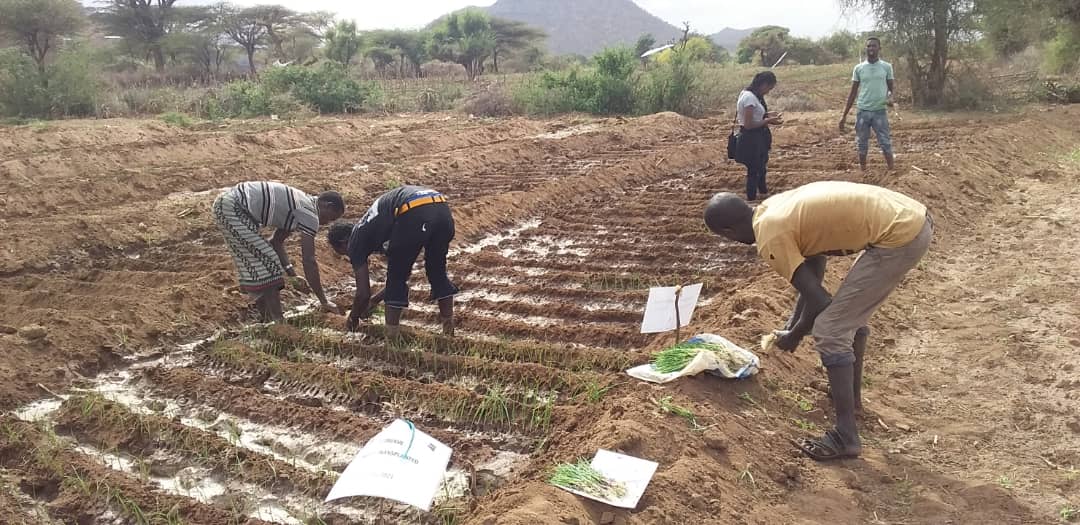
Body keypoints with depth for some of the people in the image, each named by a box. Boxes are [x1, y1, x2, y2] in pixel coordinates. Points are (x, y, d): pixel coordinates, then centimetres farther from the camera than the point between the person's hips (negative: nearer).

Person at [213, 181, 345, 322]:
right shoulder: (310, 214, -13)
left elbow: (277, 242, 21)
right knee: (267, 263, -7)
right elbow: (309, 261, -14)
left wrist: (291, 273, 15)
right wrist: (323, 301, -9)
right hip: (233, 208, -11)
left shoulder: (300, 203, 16)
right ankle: (277, 320, -4)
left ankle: (266, 317, 24)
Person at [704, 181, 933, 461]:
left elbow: (818, 300, -10)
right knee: (851, 313, 26)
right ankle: (851, 396, 43)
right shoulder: (778, 207, 15)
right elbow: (813, 273, 24)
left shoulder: (769, 238, -12)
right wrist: (792, 324, 29)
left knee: (829, 331, -3)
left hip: (900, 237, -10)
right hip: (913, 216, 10)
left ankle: (846, 437, 5)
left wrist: (794, 336, 8)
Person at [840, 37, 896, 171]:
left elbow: (892, 87, 8)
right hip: (862, 111, 1)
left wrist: (890, 97, -17)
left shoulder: (886, 67, 3)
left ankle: (892, 171, 1)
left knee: (885, 143, -2)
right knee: (862, 144, 6)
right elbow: (853, 92, 9)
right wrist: (844, 115, 6)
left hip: (880, 111, -1)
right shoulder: (859, 68, 5)